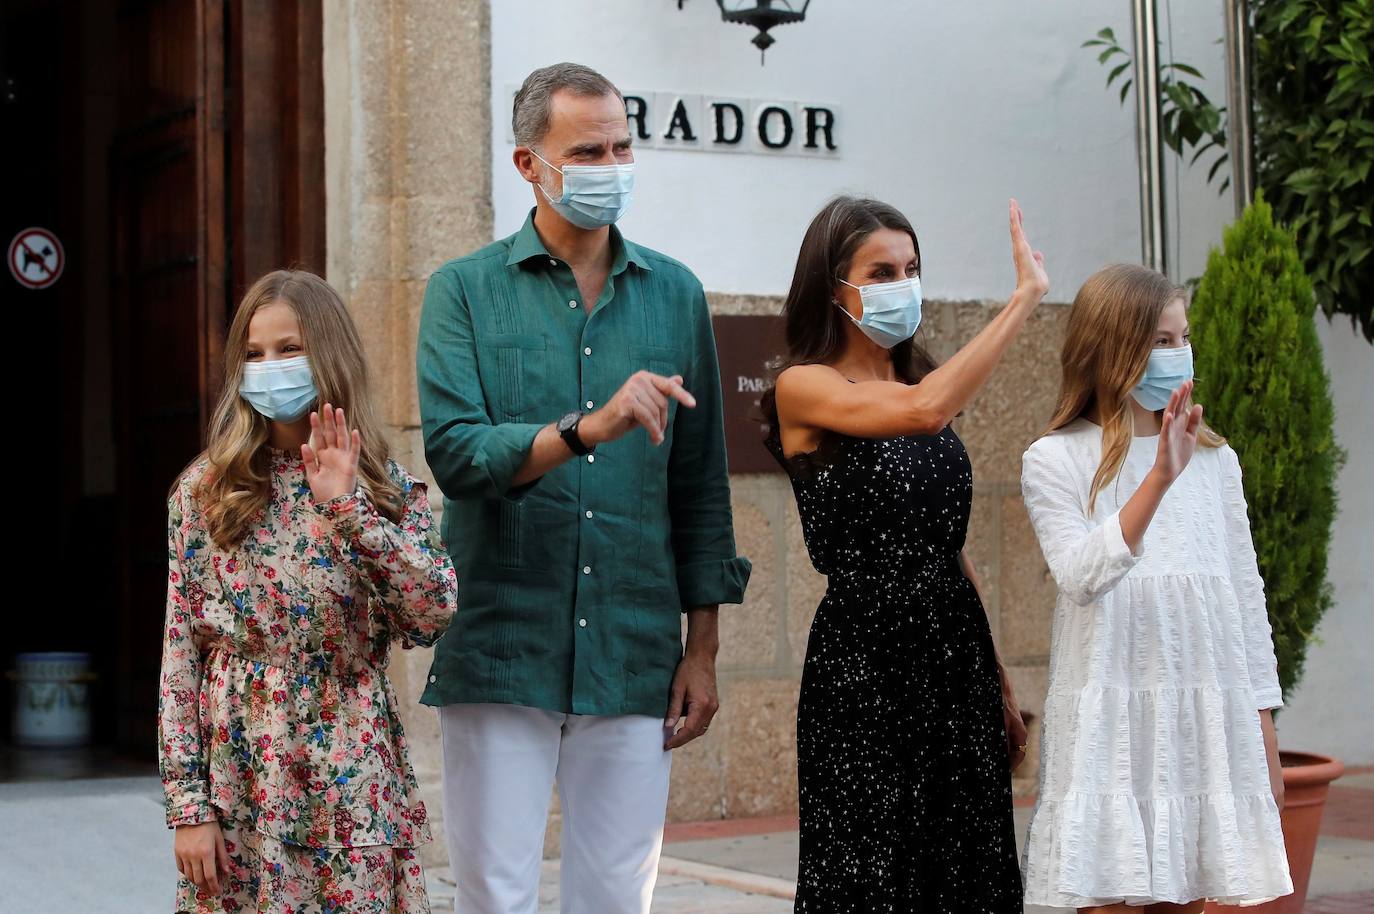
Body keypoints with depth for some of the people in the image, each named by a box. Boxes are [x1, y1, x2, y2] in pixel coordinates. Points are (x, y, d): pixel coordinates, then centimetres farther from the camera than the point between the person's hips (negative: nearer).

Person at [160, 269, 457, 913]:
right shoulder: (203, 490, 2)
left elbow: (432, 616, -10)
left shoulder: (387, 486, 4)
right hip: (240, 788, 0)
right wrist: (187, 803, -5)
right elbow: (180, 655, 0)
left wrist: (349, 507, -16)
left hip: (352, 790, 0)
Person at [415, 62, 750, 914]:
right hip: (502, 652, -2)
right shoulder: (466, 290, 3)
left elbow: (700, 484, 12)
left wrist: (703, 650, 9)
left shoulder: (675, 294, 10)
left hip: (633, 655, 2)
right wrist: (586, 430, -28)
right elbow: (456, 452, -12)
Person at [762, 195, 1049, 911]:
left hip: (957, 658, 7)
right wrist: (1024, 297, -20)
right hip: (864, 661, -6)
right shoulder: (804, 388, -7)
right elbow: (924, 410, -27)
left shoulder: (916, 380, 14)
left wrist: (1000, 687, 14)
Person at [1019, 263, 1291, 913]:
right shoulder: (1055, 461, -1)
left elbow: (1245, 591, 13)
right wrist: (1160, 477, -21)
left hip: (1207, 718, 3)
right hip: (1109, 719, -3)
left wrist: (1264, 735, 12)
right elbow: (1081, 576, -15)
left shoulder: (1214, 459, 10)